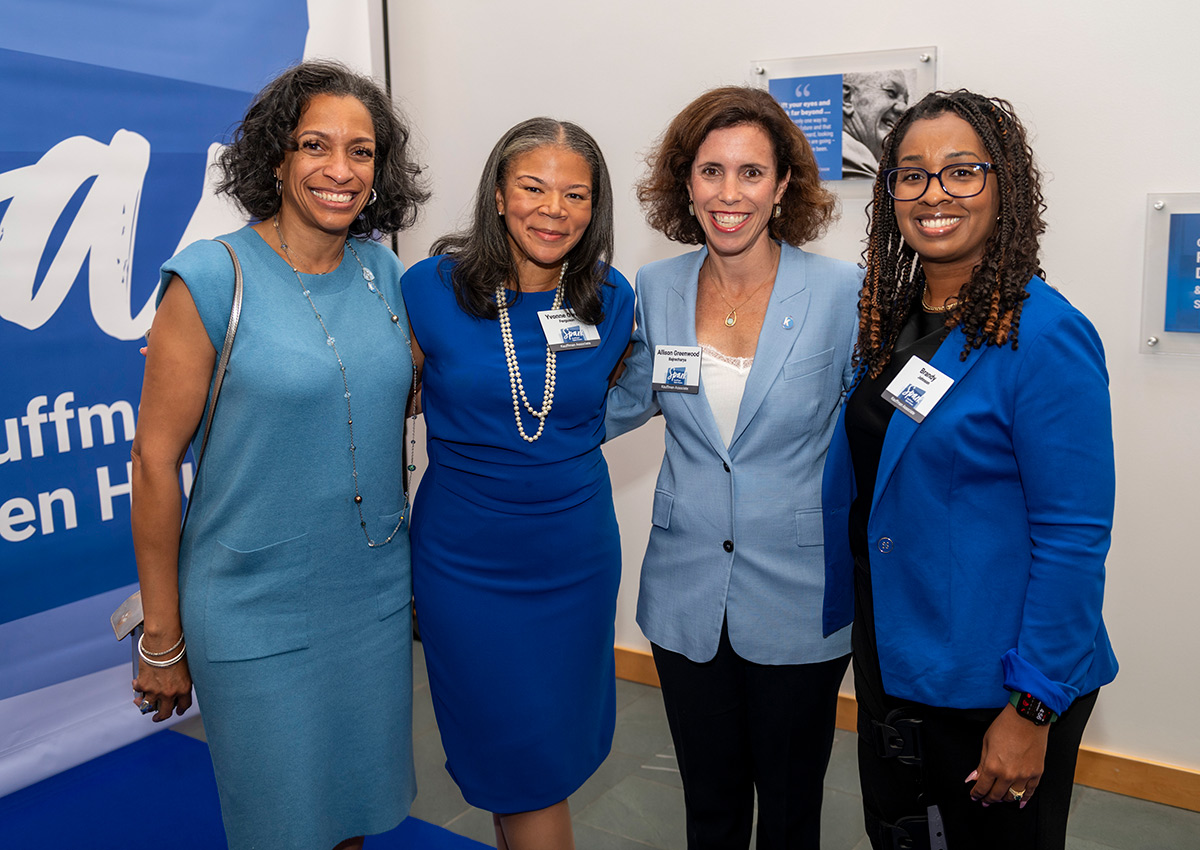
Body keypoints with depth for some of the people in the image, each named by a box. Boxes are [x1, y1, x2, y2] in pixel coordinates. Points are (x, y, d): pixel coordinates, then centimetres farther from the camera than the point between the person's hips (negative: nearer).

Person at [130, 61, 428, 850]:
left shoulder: (382, 272, 2)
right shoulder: (211, 279, -13)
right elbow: (155, 463, -11)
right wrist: (163, 643, -7)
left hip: (377, 598, 5)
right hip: (257, 617, -4)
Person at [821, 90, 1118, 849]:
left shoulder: (1044, 336, -19)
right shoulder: (890, 321, 2)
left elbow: (1073, 538, -19)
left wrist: (1033, 709, -19)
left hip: (992, 683, -6)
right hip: (892, 659, 6)